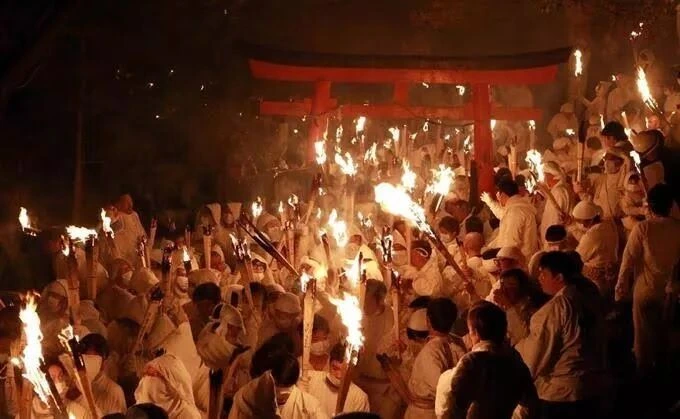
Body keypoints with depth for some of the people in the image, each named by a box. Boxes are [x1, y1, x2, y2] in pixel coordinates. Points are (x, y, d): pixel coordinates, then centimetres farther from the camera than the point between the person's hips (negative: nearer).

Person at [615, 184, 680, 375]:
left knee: (644, 334, 13)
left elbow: (628, 260, -15)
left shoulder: (643, 228, -18)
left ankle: (644, 374, 26)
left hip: (646, 289, -3)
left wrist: (621, 289, -6)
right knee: (664, 334, 22)